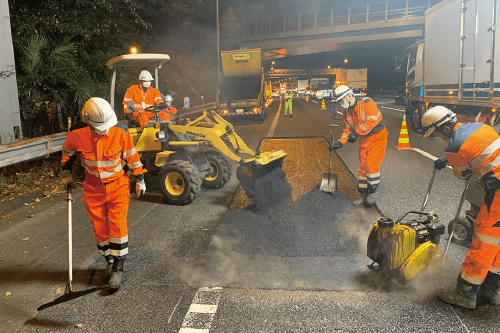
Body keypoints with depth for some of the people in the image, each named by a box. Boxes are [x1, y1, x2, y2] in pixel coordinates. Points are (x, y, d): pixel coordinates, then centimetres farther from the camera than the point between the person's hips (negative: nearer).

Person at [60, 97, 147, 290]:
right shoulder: (77, 134, -15)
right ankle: (110, 263, 27)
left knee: (118, 225, -8)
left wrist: (140, 179, 1)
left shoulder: (120, 131, -18)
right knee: (100, 228, 7)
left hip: (118, 184, -2)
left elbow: (131, 155, -3)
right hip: (93, 187, 2)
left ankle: (118, 268, 4)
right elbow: (67, 151, 8)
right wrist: (66, 173, 9)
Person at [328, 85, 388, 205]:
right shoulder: (347, 112, 4)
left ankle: (372, 193, 2)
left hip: (377, 137, -7)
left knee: (371, 164, -13)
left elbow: (372, 121, -28)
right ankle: (363, 195, 15)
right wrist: (340, 142, -4)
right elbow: (348, 129, 11)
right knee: (362, 166, 6)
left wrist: (357, 133, -28)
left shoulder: (366, 103, -18)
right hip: (364, 139, 7)